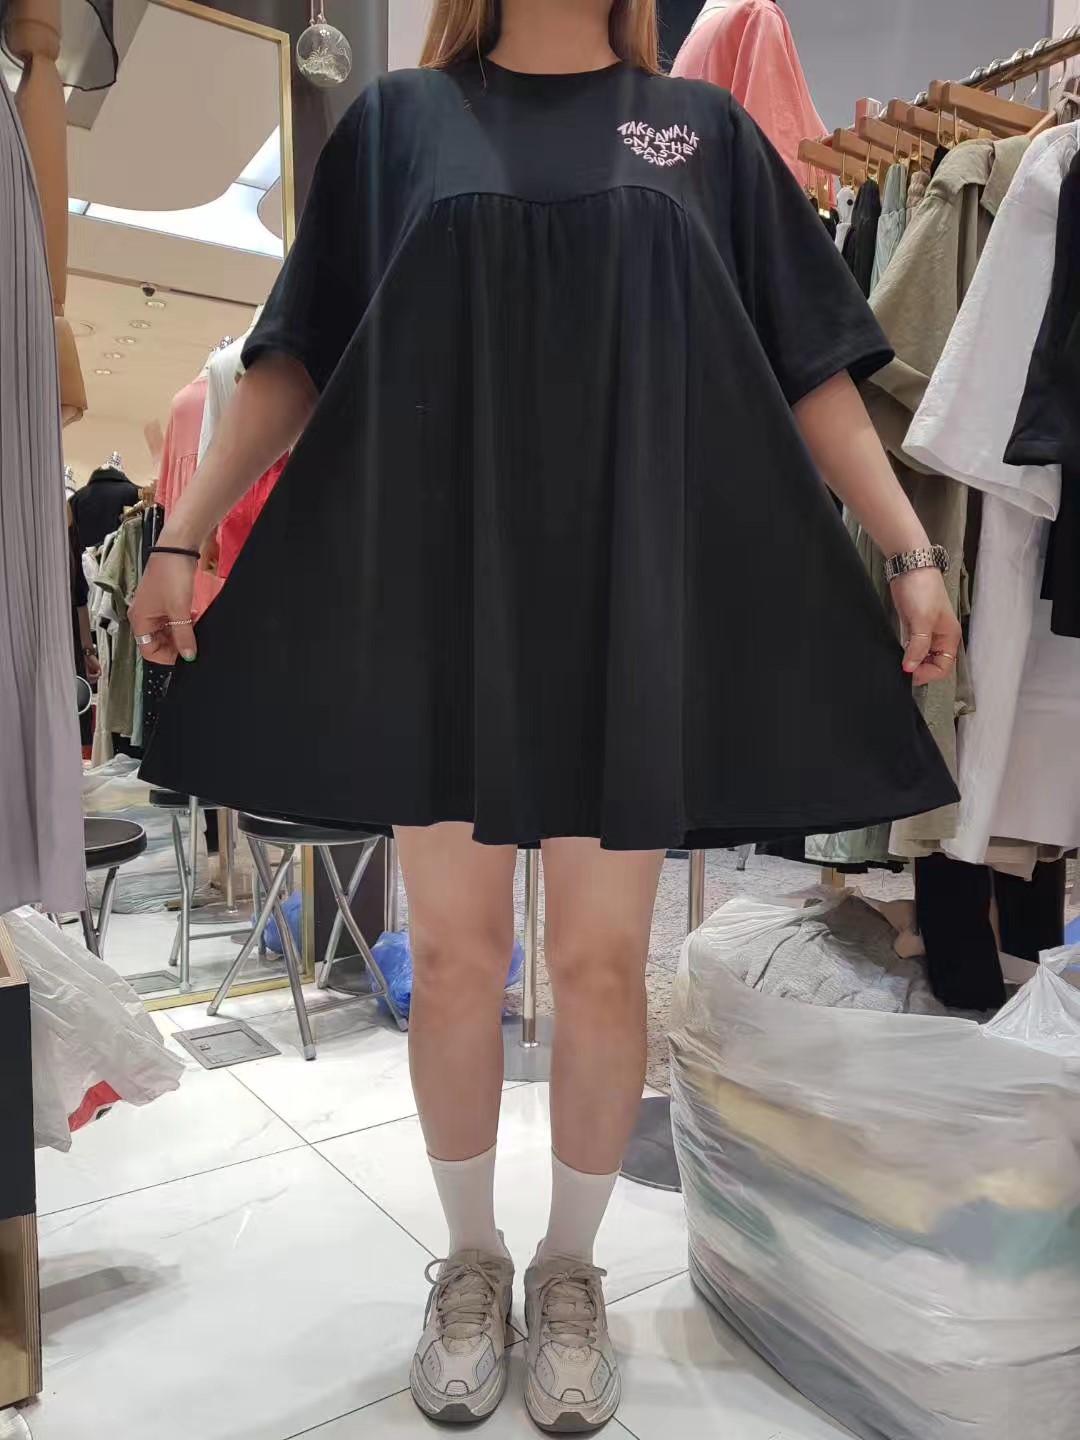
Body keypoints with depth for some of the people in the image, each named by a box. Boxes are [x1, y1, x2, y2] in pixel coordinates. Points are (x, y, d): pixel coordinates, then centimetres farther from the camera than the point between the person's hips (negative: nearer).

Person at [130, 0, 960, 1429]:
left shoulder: (703, 128, 15)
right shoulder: (401, 120, 15)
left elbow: (810, 369, 11)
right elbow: (296, 357, 11)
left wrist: (912, 549, 2)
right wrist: (185, 531, 3)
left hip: (632, 591, 0)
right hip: (436, 587, 1)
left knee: (601, 961, 2)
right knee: (454, 953, 5)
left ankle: (571, 1271, 27)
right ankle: (472, 1263, 29)